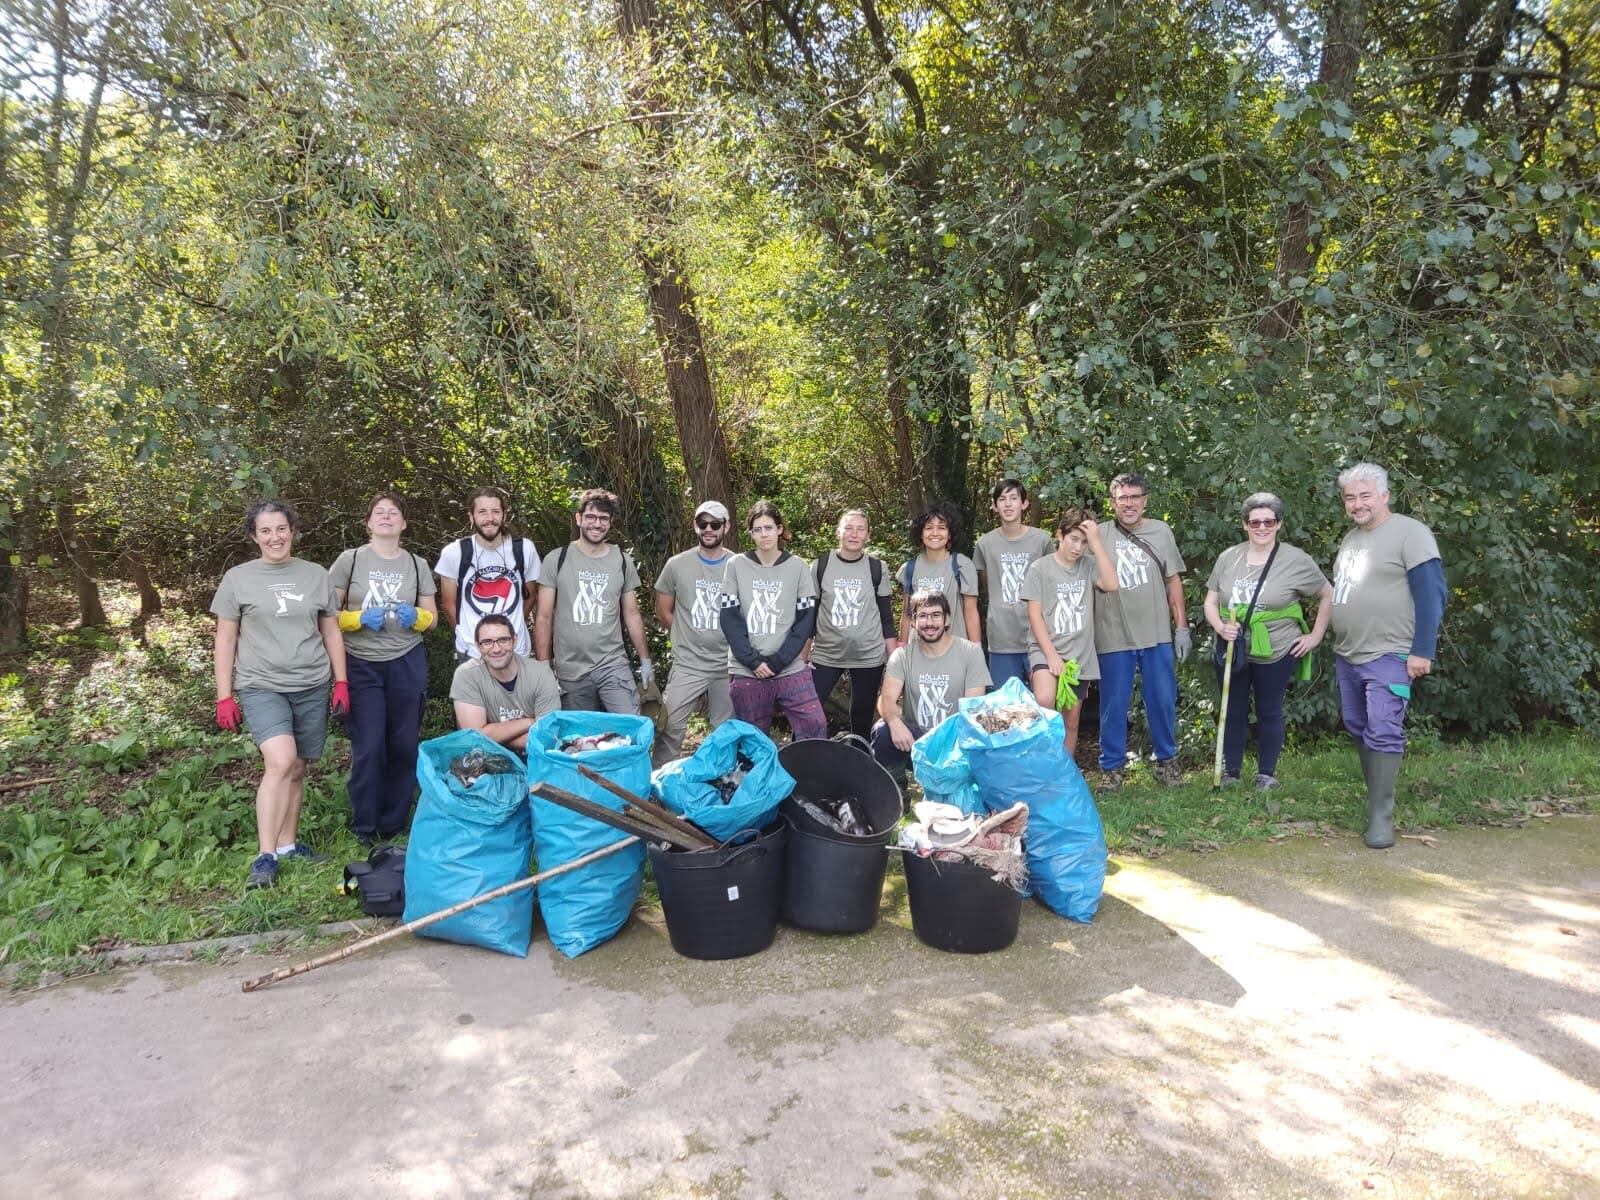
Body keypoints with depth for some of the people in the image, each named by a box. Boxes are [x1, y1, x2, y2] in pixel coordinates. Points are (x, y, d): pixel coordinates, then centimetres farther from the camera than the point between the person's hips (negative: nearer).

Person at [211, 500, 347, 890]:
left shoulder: (315, 575, 9)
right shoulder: (238, 578, 3)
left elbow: (331, 631, 14)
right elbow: (225, 639, 5)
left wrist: (341, 682, 9)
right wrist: (224, 697, 1)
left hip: (312, 687, 3)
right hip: (261, 686, -3)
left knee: (297, 770, 7)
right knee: (280, 762, -20)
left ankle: (288, 845, 21)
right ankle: (265, 857, -15)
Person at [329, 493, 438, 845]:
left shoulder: (417, 564, 7)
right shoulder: (349, 560, 0)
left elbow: (432, 617, 11)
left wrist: (416, 616, -10)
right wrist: (360, 619, -16)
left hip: (407, 664, 2)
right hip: (361, 665, -2)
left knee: (404, 746, 5)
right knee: (368, 748, -3)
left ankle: (394, 824, 20)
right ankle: (364, 828, 13)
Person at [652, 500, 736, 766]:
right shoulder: (677, 564, 1)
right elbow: (663, 612, 9)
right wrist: (688, 638, 6)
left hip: (729, 666, 1)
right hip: (686, 665, 0)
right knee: (670, 729, -3)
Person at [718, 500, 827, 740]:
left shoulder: (798, 567, 4)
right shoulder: (736, 566, 3)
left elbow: (806, 619, 1)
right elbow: (729, 617, -1)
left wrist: (778, 661, -9)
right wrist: (753, 661, -10)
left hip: (790, 670, 0)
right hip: (746, 672, 0)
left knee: (815, 726, -10)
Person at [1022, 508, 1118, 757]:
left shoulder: (1089, 565, 6)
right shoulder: (1040, 567, -1)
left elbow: (1111, 584, -14)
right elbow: (1034, 615, -5)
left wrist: (1096, 541, -13)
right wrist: (1051, 654, -14)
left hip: (1080, 654, 3)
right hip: (1046, 649, -3)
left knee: (1071, 721, 9)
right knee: (1045, 701, -30)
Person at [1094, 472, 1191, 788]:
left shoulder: (1161, 532, 5)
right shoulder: (1099, 535, -1)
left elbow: (1173, 581, 8)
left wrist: (1181, 626, 4)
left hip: (1158, 635, 2)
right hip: (1113, 637, -2)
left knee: (1163, 701, 10)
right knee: (1114, 705, 6)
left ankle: (1166, 759, 28)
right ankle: (1111, 767, 18)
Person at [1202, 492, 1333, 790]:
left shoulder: (1296, 560, -7)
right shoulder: (1228, 557, 1)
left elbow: (1328, 596, 3)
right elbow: (1211, 602, 6)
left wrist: (1315, 636, 0)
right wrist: (1220, 627, -13)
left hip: (1275, 654, -2)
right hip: (1232, 651, 3)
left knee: (1269, 712, 11)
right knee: (1233, 712, 11)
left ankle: (1266, 774, 25)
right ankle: (1230, 773, 22)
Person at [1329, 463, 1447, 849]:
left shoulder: (1410, 533, -10)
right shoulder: (1350, 539, 15)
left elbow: (1432, 595, -14)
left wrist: (1422, 651, -18)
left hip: (1389, 656, -8)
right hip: (1346, 656, 8)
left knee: (1383, 734, -10)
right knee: (1358, 729, 13)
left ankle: (1381, 816, -6)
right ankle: (1376, 796, 26)